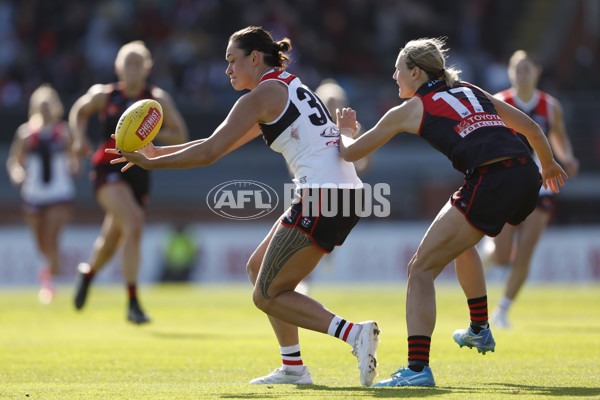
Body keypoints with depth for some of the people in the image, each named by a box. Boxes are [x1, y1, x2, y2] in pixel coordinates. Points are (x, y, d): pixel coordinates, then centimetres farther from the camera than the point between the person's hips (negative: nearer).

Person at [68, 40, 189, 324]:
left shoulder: (158, 100, 0)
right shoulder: (104, 95, -1)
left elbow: (180, 136, -1)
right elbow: (79, 112, 17)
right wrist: (80, 137, 0)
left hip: (138, 174, 3)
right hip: (108, 170, -3)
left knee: (111, 241, 18)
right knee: (134, 223, -28)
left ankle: (88, 272, 56)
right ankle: (133, 303, -26)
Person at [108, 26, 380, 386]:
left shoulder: (263, 94, -4)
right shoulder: (290, 88, 24)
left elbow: (210, 152, -9)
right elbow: (220, 145, 28)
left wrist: (151, 163, 1)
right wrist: (159, 152, 27)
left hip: (322, 196, -9)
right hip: (347, 192, 9)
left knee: (267, 296, -1)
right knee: (258, 268, 19)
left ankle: (354, 333, -18)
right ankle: (293, 368, 17)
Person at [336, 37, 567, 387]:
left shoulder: (410, 109, 10)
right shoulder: (471, 92, 26)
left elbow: (351, 152, 18)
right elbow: (531, 127, 29)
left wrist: (345, 132, 40)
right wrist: (549, 165, 47)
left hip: (492, 182, -7)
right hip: (527, 177, 7)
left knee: (421, 269, -1)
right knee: (459, 237, 35)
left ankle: (418, 368, -14)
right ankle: (480, 331, 42)